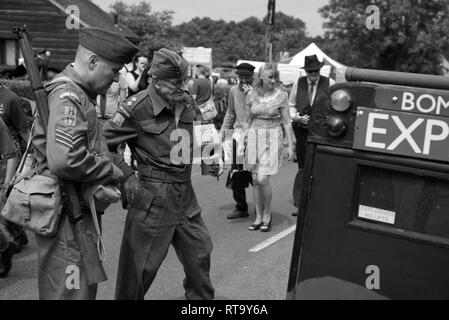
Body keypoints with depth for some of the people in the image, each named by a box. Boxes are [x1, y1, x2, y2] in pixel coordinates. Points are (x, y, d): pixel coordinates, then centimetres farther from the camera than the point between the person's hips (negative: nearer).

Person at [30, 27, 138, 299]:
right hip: (66, 215, -10)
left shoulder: (80, 94, 14)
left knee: (87, 286, 20)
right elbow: (65, 160, -32)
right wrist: (114, 172, -18)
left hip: (81, 212, 10)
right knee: (71, 292, -1)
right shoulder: (66, 96, -19)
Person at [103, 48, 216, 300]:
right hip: (154, 197, -6)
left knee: (200, 253, 19)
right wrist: (127, 176, -15)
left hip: (185, 195, 7)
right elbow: (104, 144, -9)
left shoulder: (186, 102, 5)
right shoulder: (137, 108, -15)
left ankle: (202, 296, 41)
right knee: (140, 267, 4)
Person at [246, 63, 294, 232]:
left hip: (272, 138, -3)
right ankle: (258, 216, 19)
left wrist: (290, 145, -4)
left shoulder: (281, 96, -5)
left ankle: (267, 215, 11)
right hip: (254, 137, 3)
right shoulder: (251, 94, 3)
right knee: (255, 180, 6)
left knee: (263, 179, -11)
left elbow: (287, 122, -1)